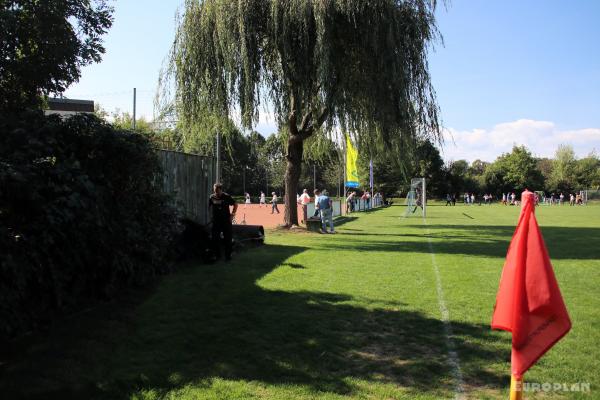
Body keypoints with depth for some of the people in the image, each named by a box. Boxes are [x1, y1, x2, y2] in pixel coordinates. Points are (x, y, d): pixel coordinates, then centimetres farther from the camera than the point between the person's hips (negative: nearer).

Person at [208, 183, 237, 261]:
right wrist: (211, 215, 8)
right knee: (215, 238, 5)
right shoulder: (211, 197, 1)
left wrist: (233, 214, -4)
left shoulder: (226, 197, -7)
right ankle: (217, 255, 17)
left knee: (227, 238, 1)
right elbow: (209, 207, 18)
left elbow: (235, 204, 3)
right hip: (215, 221, 3)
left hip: (226, 220, -3)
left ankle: (228, 255, 9)